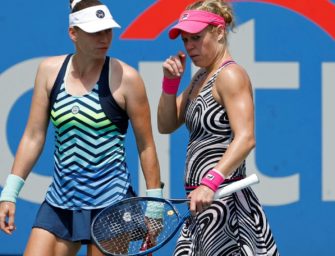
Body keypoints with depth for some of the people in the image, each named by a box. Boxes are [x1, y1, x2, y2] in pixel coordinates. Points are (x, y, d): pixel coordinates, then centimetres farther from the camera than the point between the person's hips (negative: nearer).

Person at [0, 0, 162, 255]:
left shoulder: (125, 77, -7)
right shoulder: (49, 70, 5)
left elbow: (146, 145, -3)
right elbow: (33, 136, 8)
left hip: (110, 205, -4)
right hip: (59, 203, 4)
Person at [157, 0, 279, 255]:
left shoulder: (230, 75, -12)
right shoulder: (200, 77, 17)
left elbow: (245, 139, -24)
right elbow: (166, 126, 21)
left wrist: (210, 184, -34)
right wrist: (171, 82, 5)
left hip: (223, 196, -9)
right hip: (201, 199, 9)